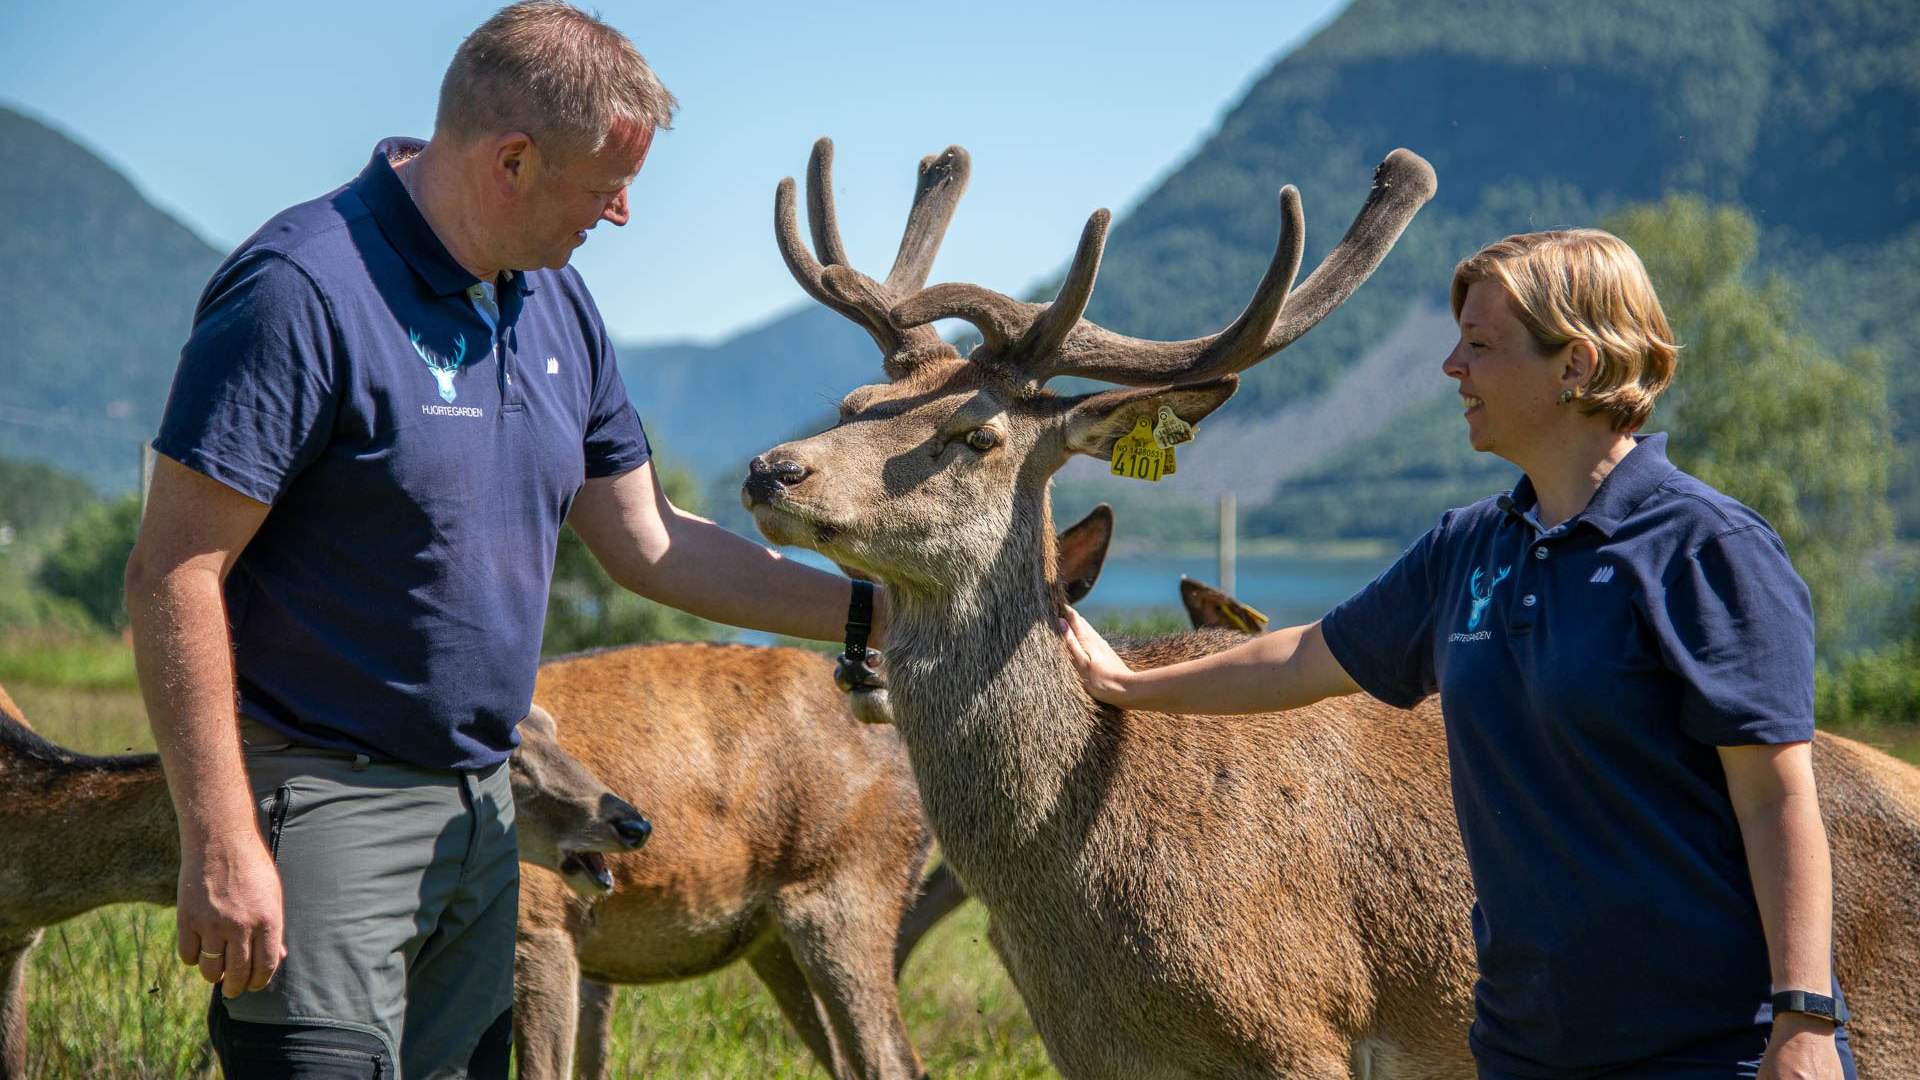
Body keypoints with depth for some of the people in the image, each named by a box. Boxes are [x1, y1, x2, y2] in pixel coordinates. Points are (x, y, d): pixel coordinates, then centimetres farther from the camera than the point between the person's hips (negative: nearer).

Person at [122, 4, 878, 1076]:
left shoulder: (555, 303, 10)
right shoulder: (301, 292, -17)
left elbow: (646, 540, 19)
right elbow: (174, 574, -19)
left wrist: (878, 613, 14)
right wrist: (222, 847, -22)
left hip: (483, 813, 8)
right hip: (323, 806, -8)